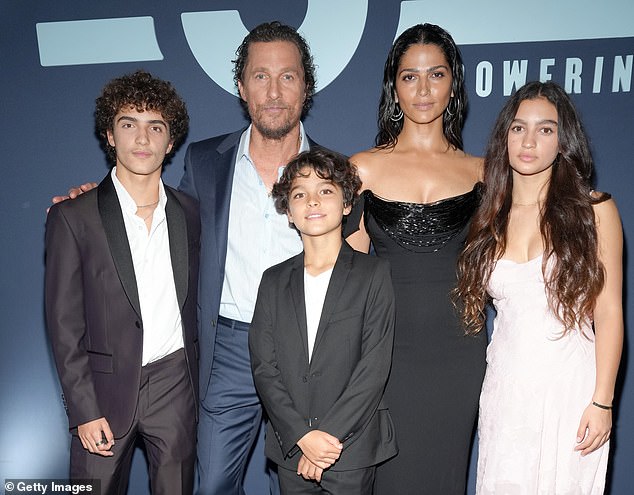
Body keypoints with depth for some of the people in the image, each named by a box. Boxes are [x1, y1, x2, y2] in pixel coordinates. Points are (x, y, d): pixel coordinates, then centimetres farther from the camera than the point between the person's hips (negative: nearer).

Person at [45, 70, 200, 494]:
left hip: (175, 383, 3)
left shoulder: (189, 212, 3)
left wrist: (195, 386, 9)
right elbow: (64, 323, -6)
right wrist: (84, 411, -9)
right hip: (107, 386, -2)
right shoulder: (73, 217, -7)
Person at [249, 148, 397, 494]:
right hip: (291, 449, 3)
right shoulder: (274, 281, 6)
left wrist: (330, 435, -13)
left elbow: (374, 366, -9)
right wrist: (302, 435, -11)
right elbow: (263, 366, 0)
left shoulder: (374, 274, -3)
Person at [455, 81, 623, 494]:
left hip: (569, 385, -2)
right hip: (505, 386, 3)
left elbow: (609, 312, -5)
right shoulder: (490, 219, 6)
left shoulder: (595, 210, -2)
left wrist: (602, 401, -8)